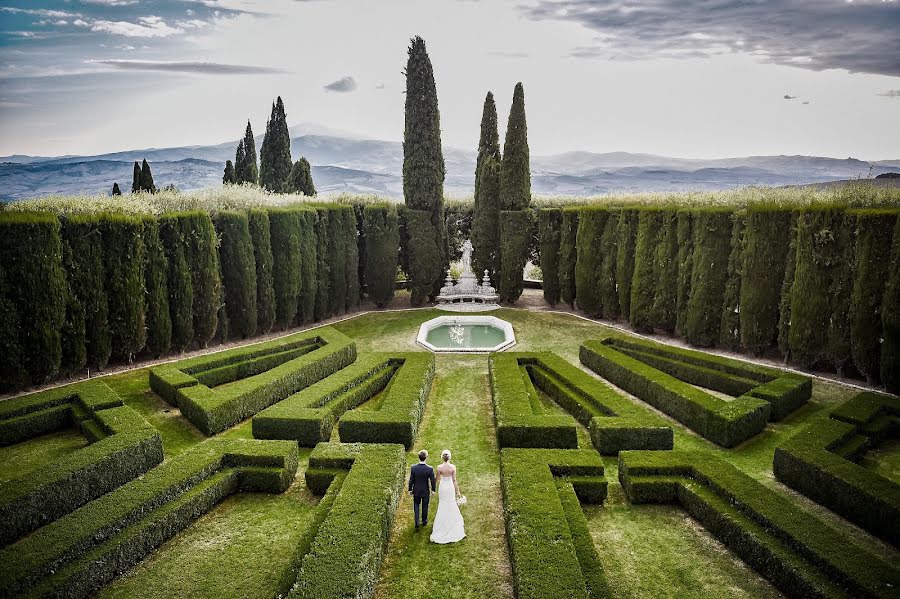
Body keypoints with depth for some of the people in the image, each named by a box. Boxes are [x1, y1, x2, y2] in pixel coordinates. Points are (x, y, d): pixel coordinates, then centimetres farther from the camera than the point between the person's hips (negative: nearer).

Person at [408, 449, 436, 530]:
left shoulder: (413, 468, -21)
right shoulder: (430, 469, -23)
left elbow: (411, 480, -11)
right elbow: (432, 480, -11)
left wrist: (410, 489, 4)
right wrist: (433, 490, 5)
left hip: (416, 490, 0)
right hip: (426, 491, 0)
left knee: (416, 505, 20)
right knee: (425, 506, 20)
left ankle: (417, 522, 10)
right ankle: (424, 521, 37)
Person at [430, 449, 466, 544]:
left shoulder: (439, 467, -17)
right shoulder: (453, 467, -16)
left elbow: (438, 480, -6)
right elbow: (454, 480, -11)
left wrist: (437, 489, 13)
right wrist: (457, 491, -2)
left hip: (442, 487, 0)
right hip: (450, 487, 0)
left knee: (442, 506, 15)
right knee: (452, 505, 18)